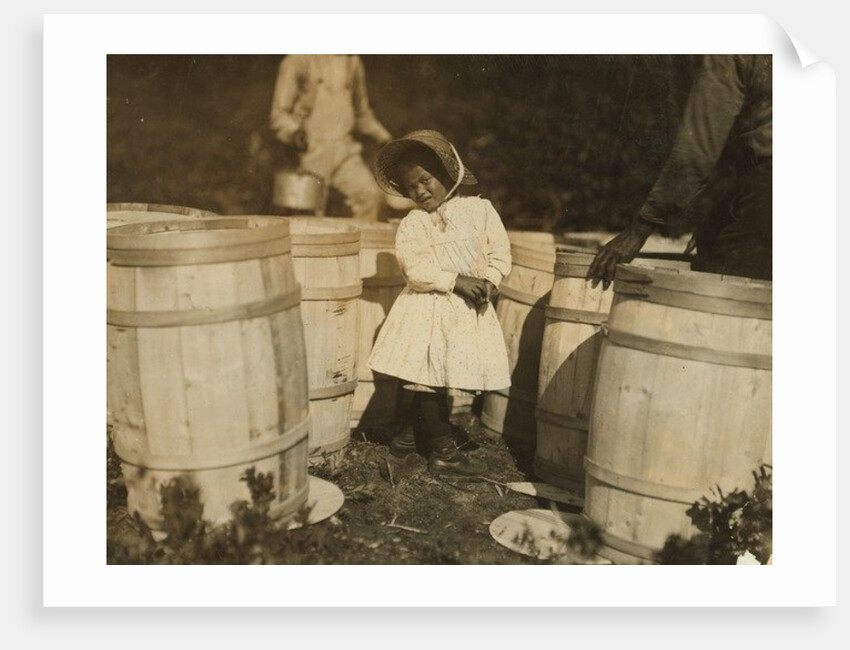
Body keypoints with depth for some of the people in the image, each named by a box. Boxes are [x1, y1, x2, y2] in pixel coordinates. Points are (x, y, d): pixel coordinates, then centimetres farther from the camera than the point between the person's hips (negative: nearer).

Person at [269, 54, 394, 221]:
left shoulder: (353, 61, 14)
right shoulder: (297, 61, -1)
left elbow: (362, 112, 25)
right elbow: (278, 114, -4)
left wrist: (384, 137, 16)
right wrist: (294, 132, -24)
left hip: (344, 150, 4)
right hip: (311, 149, -3)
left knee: (372, 194, -17)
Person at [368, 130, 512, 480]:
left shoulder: (480, 208, 5)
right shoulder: (410, 224, 2)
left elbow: (500, 252, 4)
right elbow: (414, 269, -10)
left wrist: (488, 282, -13)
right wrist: (456, 280, -19)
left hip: (469, 311, 1)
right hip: (427, 309, -1)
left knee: (427, 384, 4)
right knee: (428, 380, -3)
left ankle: (405, 441, 22)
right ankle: (444, 453, 13)